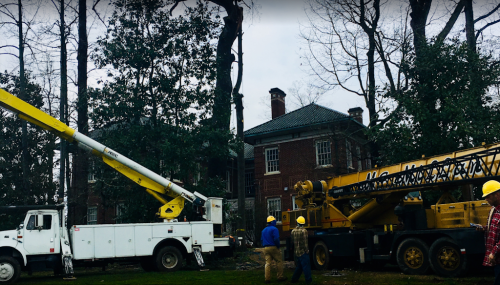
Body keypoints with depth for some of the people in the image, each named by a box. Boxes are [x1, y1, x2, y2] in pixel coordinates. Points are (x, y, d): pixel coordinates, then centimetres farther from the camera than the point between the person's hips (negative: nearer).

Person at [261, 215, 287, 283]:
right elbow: (276, 239, -17)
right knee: (279, 262, 4)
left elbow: (262, 239, 19)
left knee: (267, 263, 5)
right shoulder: (274, 229, -9)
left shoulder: (264, 230, 15)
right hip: (273, 247, -7)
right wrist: (278, 246, -5)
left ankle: (267, 278, 1)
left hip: (266, 248, 7)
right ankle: (280, 277, 5)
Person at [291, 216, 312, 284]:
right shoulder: (304, 231, -15)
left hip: (296, 252, 7)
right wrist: (307, 250, -9)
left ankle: (294, 279, 19)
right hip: (303, 252, -6)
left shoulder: (293, 231, 5)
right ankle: (308, 280, 2)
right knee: (306, 266, 0)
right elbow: (305, 242, -17)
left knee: (299, 266, 17)